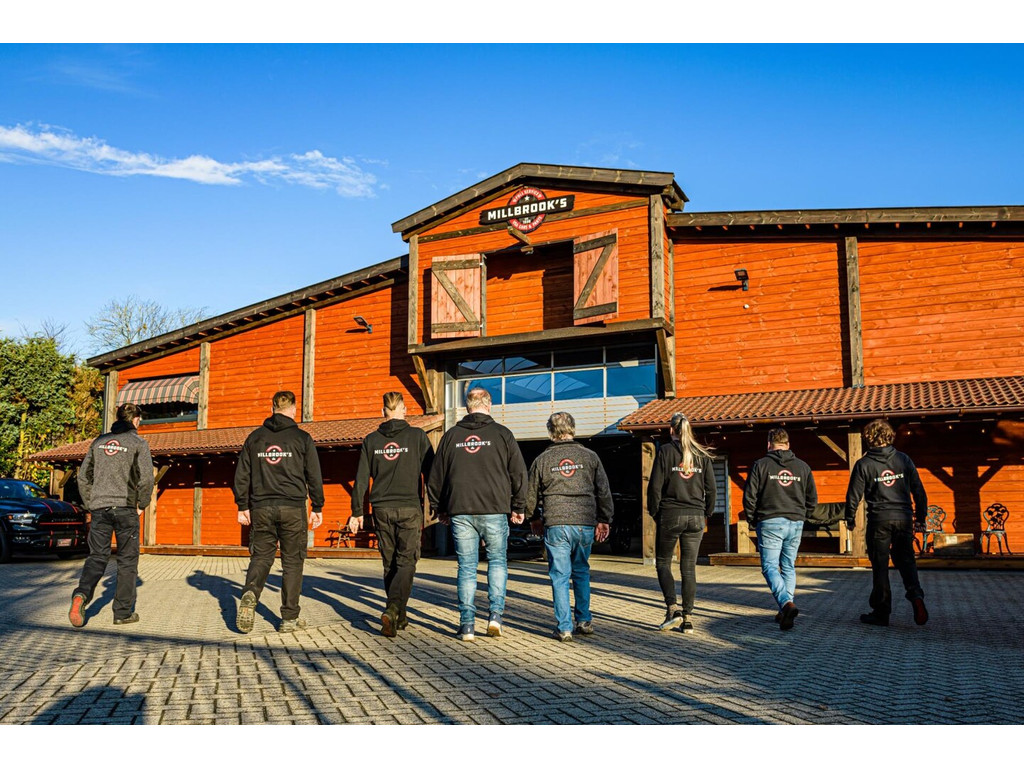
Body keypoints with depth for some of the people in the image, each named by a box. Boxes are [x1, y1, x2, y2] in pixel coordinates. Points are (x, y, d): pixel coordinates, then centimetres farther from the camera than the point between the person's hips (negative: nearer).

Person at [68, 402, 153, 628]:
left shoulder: (99, 441, 12)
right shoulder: (138, 443, -2)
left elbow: (83, 476, 12)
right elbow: (146, 478, -11)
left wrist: (90, 504, 17)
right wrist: (142, 504, 3)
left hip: (99, 508, 4)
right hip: (125, 508, -4)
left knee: (97, 557, 9)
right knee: (127, 560, 6)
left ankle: (82, 594, -17)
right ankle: (124, 612, 10)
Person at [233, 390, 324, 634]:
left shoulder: (255, 437, 8)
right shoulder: (302, 438, 0)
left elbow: (241, 475, 8)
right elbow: (314, 476, 0)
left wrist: (243, 506, 15)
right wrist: (317, 508, 8)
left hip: (261, 508, 2)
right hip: (292, 508, -2)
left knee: (261, 557, 11)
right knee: (292, 561, 6)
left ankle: (250, 594, -18)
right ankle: (289, 618, 8)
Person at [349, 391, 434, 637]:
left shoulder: (371, 440, 5)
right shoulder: (417, 436, -3)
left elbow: (361, 479, 4)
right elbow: (431, 472, -2)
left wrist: (357, 512, 8)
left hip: (382, 509, 3)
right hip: (409, 508, -3)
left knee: (390, 564, 13)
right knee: (406, 563, 0)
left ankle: (399, 617, 20)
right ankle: (392, 610, -20)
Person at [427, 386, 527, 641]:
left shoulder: (451, 436, 7)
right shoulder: (502, 434, 1)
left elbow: (435, 477, 11)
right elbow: (519, 473, 3)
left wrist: (439, 508, 22)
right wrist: (518, 507, 13)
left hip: (460, 512, 1)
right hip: (494, 510, -1)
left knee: (466, 567, 7)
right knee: (498, 561, 15)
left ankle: (467, 624, 7)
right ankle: (495, 614, 3)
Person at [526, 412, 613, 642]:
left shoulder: (542, 460, 3)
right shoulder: (590, 457, 5)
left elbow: (531, 495, 11)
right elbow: (604, 491, 6)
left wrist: (534, 519, 27)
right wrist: (604, 520, 15)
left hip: (555, 525, -2)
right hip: (585, 523, 2)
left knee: (560, 576, 4)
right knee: (581, 572, 19)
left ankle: (564, 628, 3)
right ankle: (584, 620, 22)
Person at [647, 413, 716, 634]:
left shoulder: (665, 451, -5)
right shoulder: (702, 455, 5)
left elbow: (655, 485, -7)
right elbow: (711, 489, 6)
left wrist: (654, 513, 4)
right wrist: (706, 514, 16)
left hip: (670, 515, -3)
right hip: (695, 517, 3)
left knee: (663, 562, 10)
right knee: (689, 568, 8)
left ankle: (672, 608, -5)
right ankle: (688, 617, 8)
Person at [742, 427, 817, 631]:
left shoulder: (761, 465, -3)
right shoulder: (803, 467, 8)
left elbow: (749, 496, -5)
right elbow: (812, 499, 11)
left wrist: (752, 519, 10)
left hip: (770, 523, -4)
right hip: (795, 524, 4)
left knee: (770, 567, -3)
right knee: (789, 567, 14)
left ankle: (786, 603, -24)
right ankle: (785, 611, 13)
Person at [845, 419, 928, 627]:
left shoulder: (864, 464, -5)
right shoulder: (903, 459, 3)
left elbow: (854, 494, -3)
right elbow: (918, 489, 7)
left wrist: (850, 518, 11)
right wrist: (921, 514, 18)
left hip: (879, 519, -2)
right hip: (903, 517, 3)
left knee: (880, 565, 5)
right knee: (905, 559, 15)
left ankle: (881, 612, 9)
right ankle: (915, 594, -10)